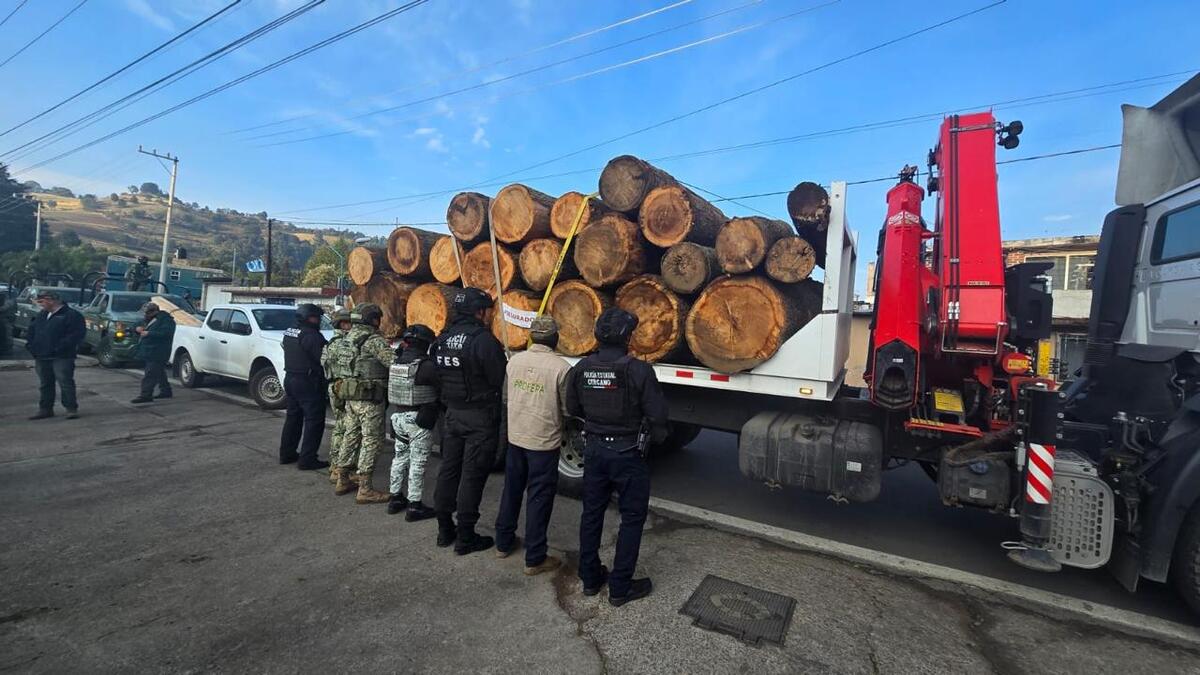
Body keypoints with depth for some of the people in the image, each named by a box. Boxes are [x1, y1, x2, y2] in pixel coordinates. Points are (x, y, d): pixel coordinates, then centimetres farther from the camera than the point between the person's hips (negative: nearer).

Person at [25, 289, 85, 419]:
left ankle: (71, 408, -3)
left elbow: (75, 335, -16)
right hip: (41, 357, 8)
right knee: (45, 385, 14)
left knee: (65, 383, -7)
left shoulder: (72, 315, -8)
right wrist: (31, 345, 6)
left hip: (61, 358, -8)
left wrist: (59, 348, -21)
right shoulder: (41, 315, 18)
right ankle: (45, 409, 22)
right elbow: (31, 332, 23)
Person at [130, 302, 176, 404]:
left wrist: (148, 333, -23)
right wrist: (139, 329, 5)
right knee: (159, 373, 16)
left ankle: (146, 395, -12)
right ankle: (165, 391, 24)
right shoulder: (151, 320, 20)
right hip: (148, 353, 10)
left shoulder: (166, 320, -11)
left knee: (149, 375, -12)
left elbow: (165, 333, -24)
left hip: (157, 354, -10)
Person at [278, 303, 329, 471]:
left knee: (293, 417, 20)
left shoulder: (289, 333, 10)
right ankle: (307, 459, -1)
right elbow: (324, 358, -21)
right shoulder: (311, 335, -20)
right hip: (308, 383, -10)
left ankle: (287, 453, 29)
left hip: (290, 379, 10)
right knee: (314, 420, -2)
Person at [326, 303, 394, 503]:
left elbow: (332, 360, 23)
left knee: (350, 436, 19)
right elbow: (393, 361, -27)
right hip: (370, 399, -9)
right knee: (371, 441, -2)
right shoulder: (374, 340, -16)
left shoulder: (345, 339, 11)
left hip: (350, 396, 9)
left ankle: (342, 481, 30)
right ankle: (364, 490, 2)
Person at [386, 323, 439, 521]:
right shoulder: (426, 365, -19)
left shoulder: (397, 361, 6)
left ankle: (395, 498, 30)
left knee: (400, 457, 20)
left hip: (398, 416, 8)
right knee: (417, 462, 1)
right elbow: (440, 388, -12)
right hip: (418, 419, -8)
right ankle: (414, 506, 8)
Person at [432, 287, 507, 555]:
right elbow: (498, 379, -17)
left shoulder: (443, 338, 5)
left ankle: (445, 530, 28)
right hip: (480, 417, -7)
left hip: (452, 413, 7)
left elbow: (440, 377, 10)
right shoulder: (483, 339, -19)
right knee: (472, 476, 2)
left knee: (448, 470, 15)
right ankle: (465, 537, 12)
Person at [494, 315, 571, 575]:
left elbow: (505, 397, 10)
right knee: (539, 498, 7)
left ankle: (503, 543, 37)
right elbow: (569, 409, -10)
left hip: (515, 436, 5)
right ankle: (534, 559, 18)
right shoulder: (561, 367, -18)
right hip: (544, 441, -5)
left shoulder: (514, 360, -2)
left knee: (511, 490, 21)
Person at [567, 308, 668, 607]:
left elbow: (573, 408, 6)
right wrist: (657, 437, 5)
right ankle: (620, 588, 20)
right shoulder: (638, 370, -19)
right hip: (627, 452, -5)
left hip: (594, 448, 5)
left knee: (592, 513, 18)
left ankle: (590, 578, 32)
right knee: (632, 518, 11)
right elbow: (656, 414, -16)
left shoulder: (582, 367, -5)